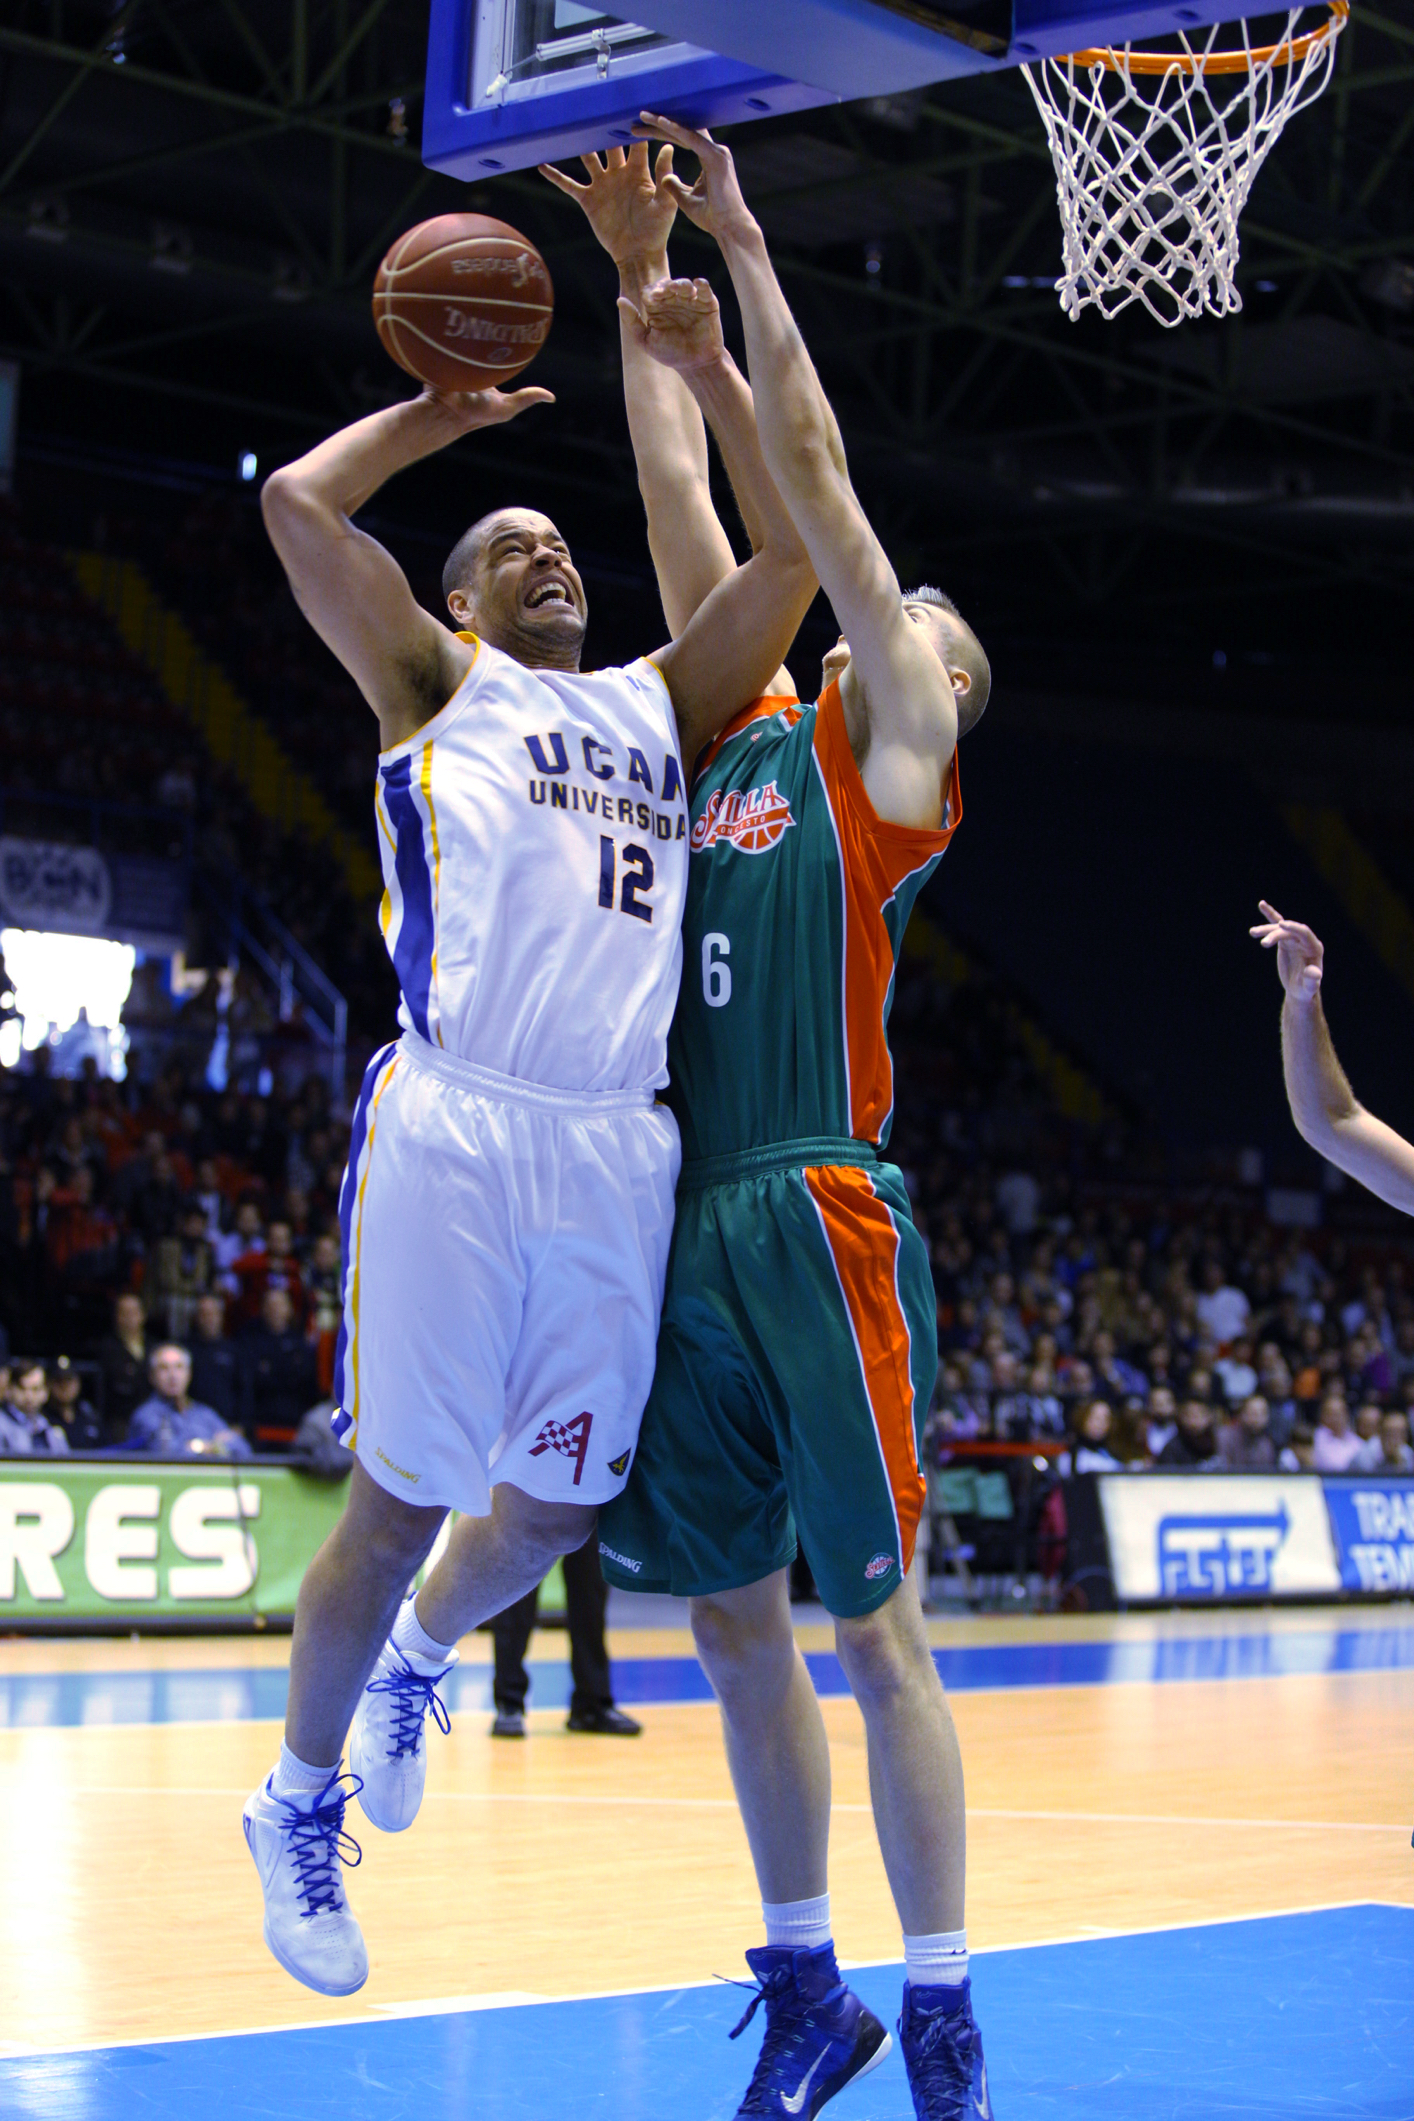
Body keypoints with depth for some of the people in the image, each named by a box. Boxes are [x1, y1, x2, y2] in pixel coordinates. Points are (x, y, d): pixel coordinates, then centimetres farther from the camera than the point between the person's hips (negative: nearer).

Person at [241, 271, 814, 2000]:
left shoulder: (665, 703, 23)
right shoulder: (434, 684, 13)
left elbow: (796, 540, 16)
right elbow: (297, 503, 1)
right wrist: (446, 409, 15)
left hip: (618, 1146, 4)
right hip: (454, 1128, -4)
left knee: (559, 1503, 9)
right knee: (404, 1500, -1)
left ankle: (413, 1665, 41)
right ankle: (300, 1801, 19)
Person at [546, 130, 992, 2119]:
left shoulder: (894, 760, 3)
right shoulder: (749, 733, 18)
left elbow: (817, 480, 2)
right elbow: (697, 513, 19)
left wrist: (743, 251, 6)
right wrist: (644, 296, 17)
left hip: (817, 1222, -6)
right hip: (685, 1223, 7)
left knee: (875, 1629, -3)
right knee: (733, 1621, 9)